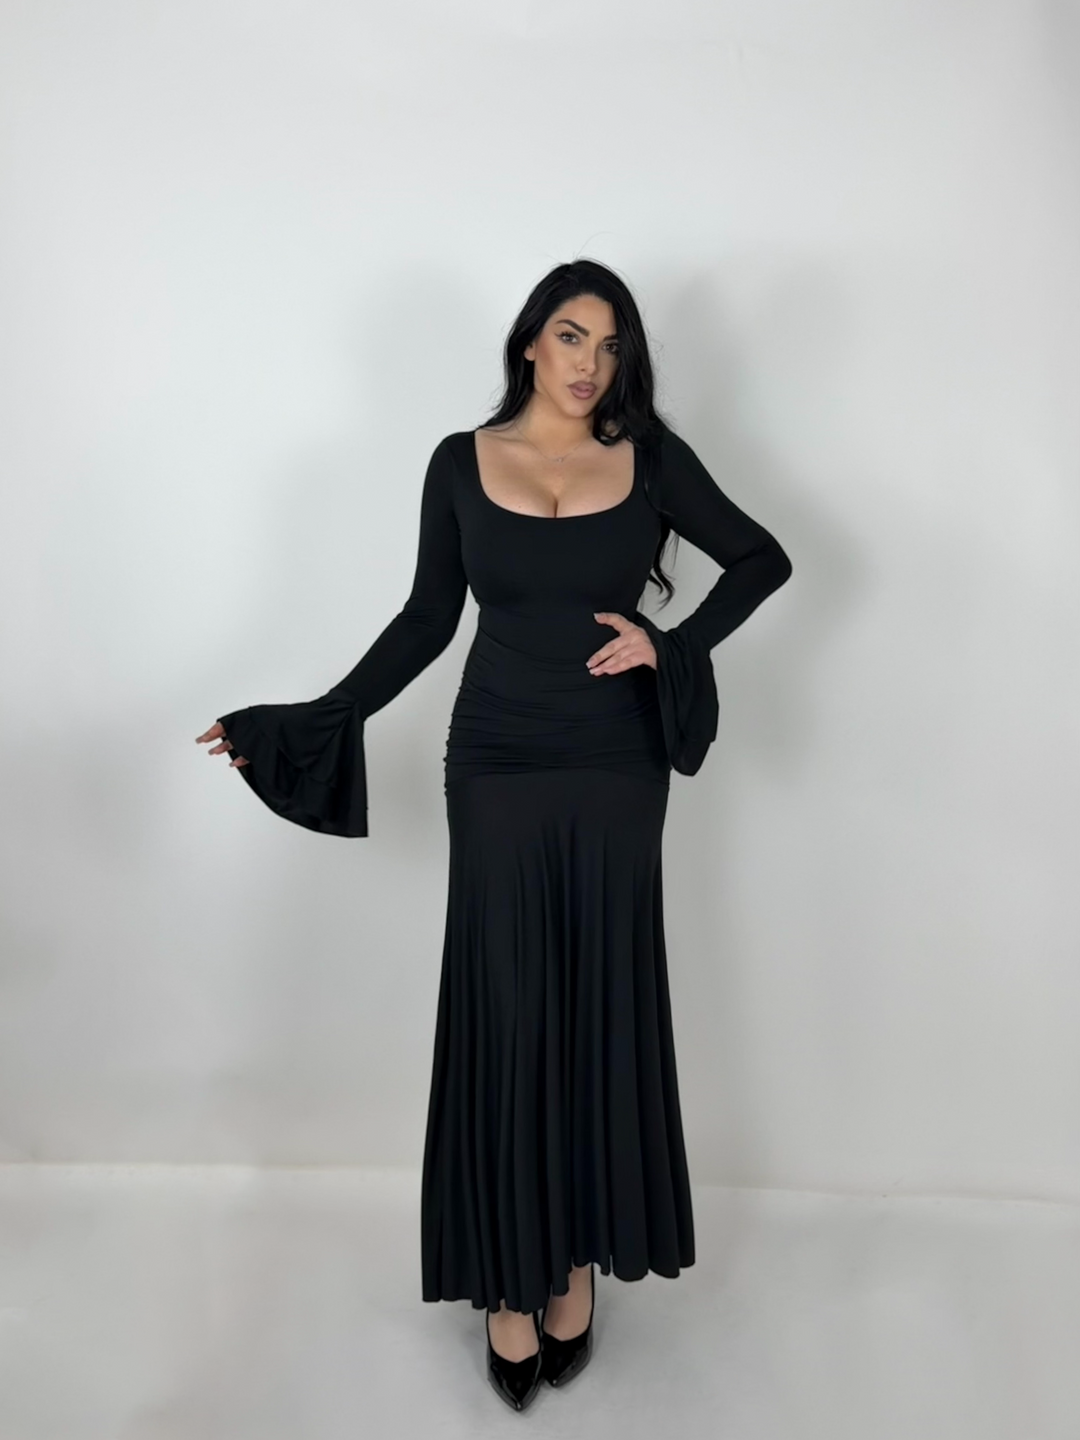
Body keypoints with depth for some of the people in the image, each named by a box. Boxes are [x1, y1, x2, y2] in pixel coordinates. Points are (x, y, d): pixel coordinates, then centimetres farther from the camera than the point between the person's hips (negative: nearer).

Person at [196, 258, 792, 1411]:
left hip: (615, 769, 1)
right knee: (503, 1016, 4)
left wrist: (671, 646, -6)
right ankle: (512, 1276, 21)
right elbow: (427, 620, 4)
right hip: (497, 767, 0)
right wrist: (314, 721, -3)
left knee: (600, 1013, 9)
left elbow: (762, 559, 8)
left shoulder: (651, 457, 1)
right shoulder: (461, 463, 1)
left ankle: (578, 1262, 27)